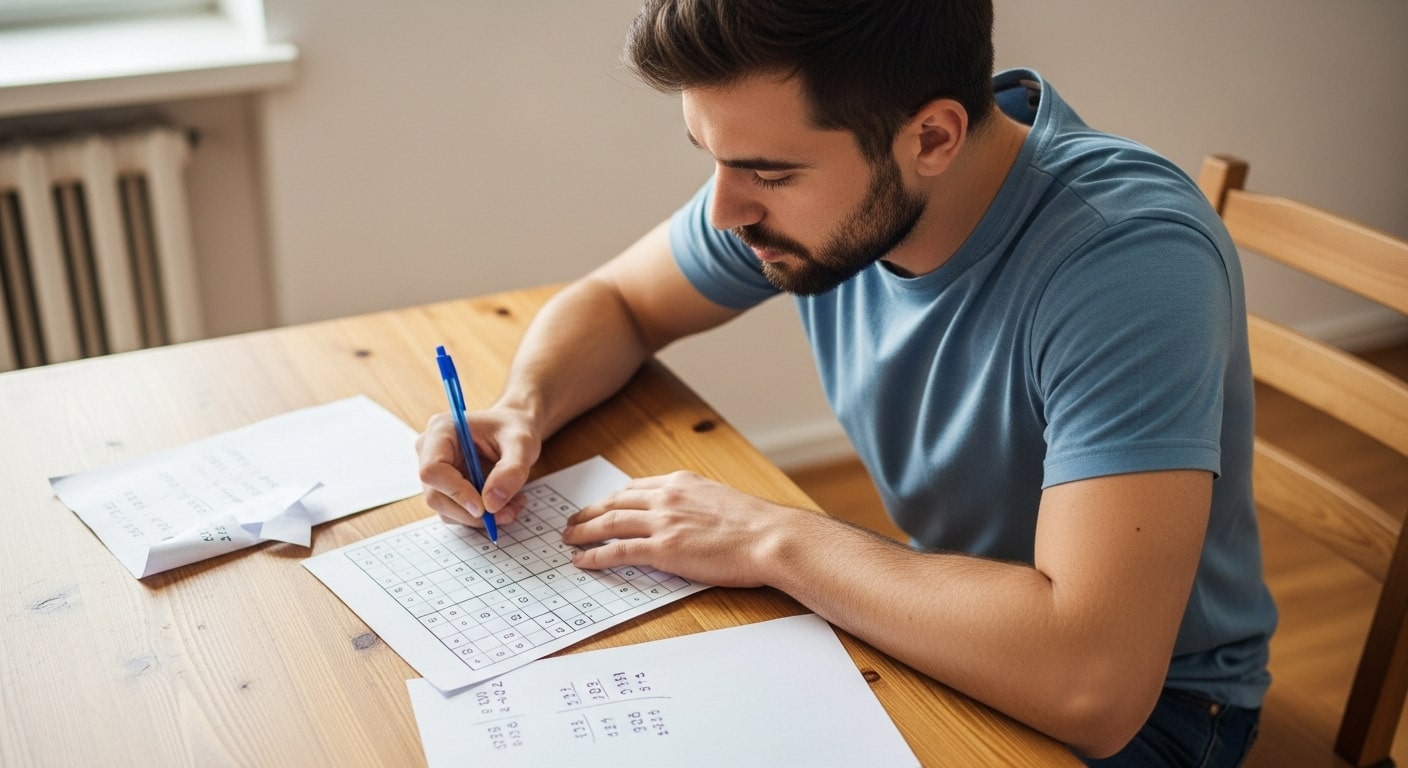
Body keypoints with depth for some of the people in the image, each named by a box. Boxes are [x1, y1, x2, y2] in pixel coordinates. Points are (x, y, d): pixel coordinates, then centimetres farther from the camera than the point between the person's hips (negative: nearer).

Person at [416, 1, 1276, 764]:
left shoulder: (1131, 259, -33)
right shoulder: (802, 170, -13)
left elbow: (1093, 683, -40)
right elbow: (615, 300, 5)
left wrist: (775, 540, -29)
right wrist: (523, 410, -16)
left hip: (1152, 699, -5)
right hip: (947, 616, 5)